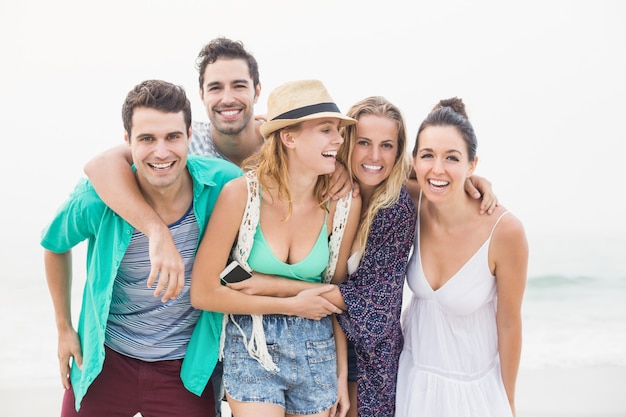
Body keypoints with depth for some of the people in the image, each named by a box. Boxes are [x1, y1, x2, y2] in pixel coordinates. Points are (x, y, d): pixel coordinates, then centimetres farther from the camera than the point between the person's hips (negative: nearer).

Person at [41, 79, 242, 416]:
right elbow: (55, 245, 5)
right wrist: (64, 329, 8)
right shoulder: (96, 199, -16)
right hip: (104, 362, 0)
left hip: (186, 367, 0)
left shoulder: (223, 183, -17)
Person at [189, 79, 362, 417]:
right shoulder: (241, 194, -17)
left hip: (317, 351, 3)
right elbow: (203, 293, -12)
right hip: (251, 349, -2)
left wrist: (342, 372, 7)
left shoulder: (343, 203, -9)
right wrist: (292, 305, -12)